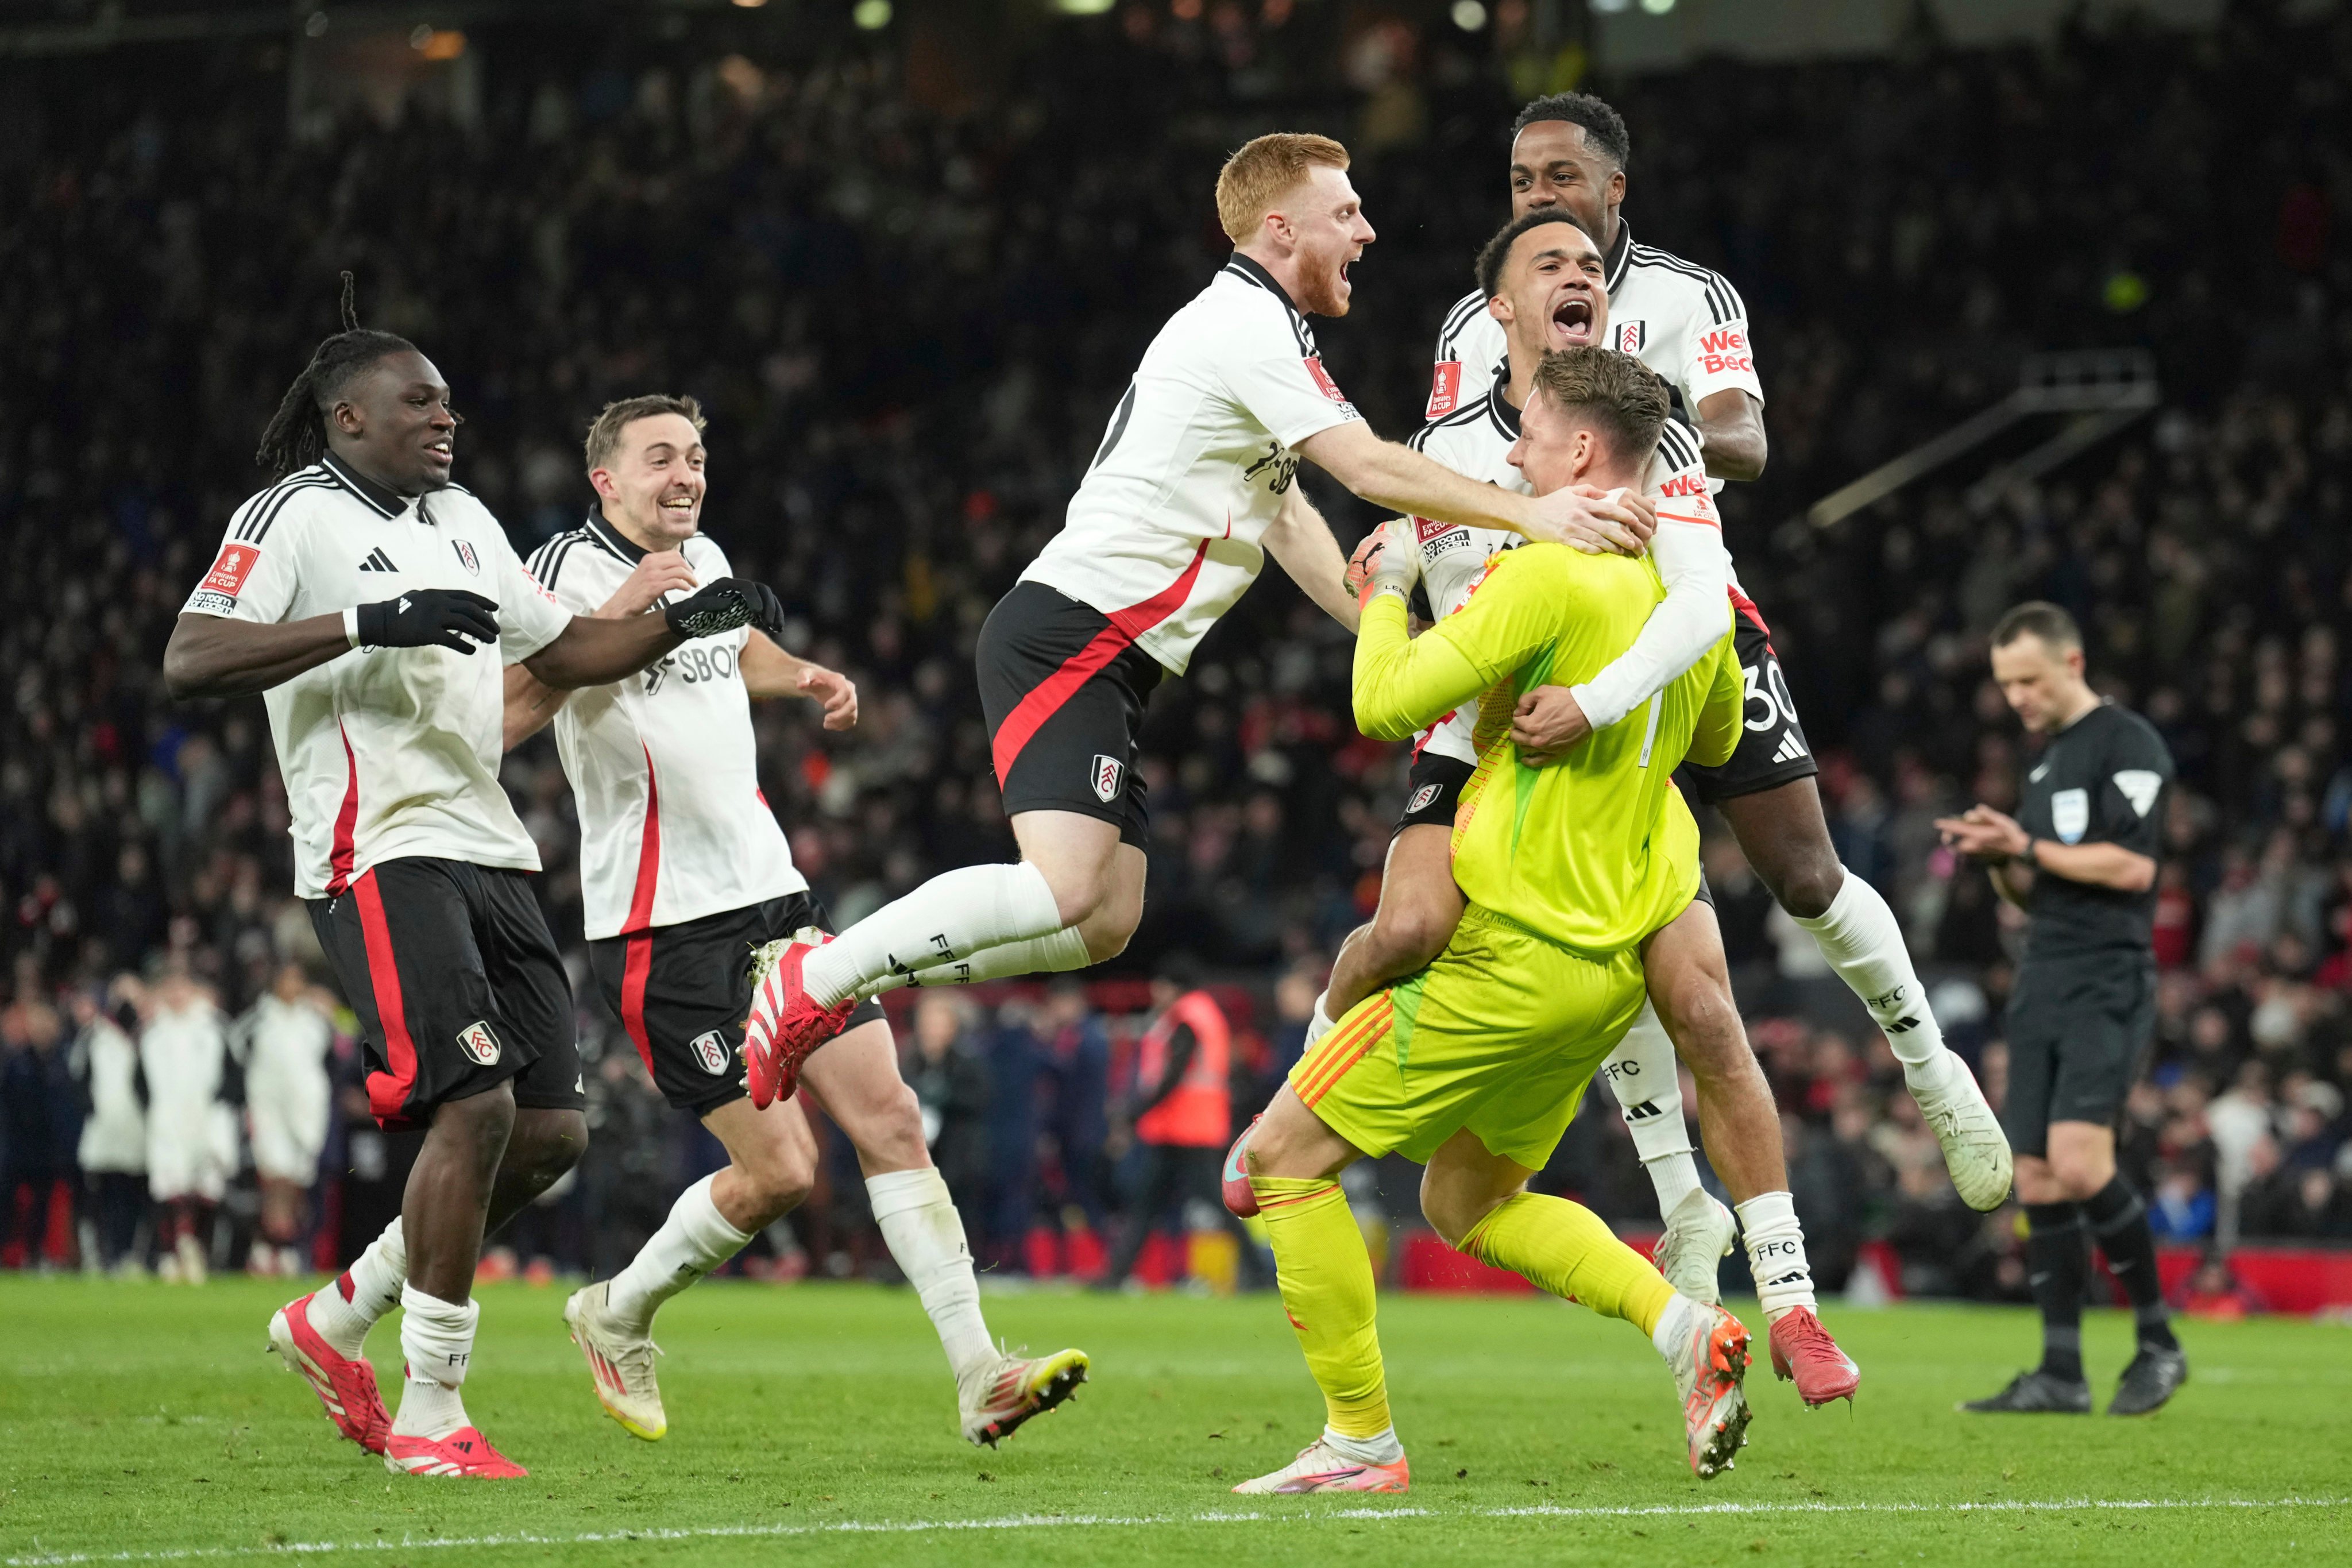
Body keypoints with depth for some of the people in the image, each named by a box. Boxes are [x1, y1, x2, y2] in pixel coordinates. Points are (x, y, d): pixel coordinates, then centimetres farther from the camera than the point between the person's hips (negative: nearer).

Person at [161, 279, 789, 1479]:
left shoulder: (463, 523, 20)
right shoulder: (293, 520, -5)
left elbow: (565, 652, 31)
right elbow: (189, 662, -19)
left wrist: (685, 622, 15)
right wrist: (367, 624, -26)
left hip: (485, 854, 9)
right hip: (380, 853, -9)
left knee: (551, 1131, 3)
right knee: (474, 1108, -20)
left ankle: (338, 1319, 19)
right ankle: (429, 1416, -11)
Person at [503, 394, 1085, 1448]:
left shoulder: (704, 560, 12)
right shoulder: (570, 572, -11)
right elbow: (498, 718, -27)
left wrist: (802, 676, 17)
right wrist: (612, 615, -31)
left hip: (771, 894, 7)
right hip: (663, 926, -7)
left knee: (889, 1119, -4)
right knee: (780, 1171, -10)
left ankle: (981, 1378, -5)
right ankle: (616, 1316, 16)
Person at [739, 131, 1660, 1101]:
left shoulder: (1255, 326, 22)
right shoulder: (1248, 323, -10)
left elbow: (1285, 514, 27)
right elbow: (1370, 469, -19)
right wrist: (1531, 514, -21)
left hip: (1108, 657, 11)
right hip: (1069, 634, -11)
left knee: (1105, 923, 6)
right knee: (1067, 887, -24)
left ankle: (844, 976, 11)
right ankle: (813, 979, -14)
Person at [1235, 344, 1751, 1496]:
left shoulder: (1549, 577, -18)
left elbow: (1386, 706, -19)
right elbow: (1717, 741, 26)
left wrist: (1388, 595, -1)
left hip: (1514, 958, -9)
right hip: (1612, 968, 9)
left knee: (1285, 1154, 1)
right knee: (1468, 1203, 23)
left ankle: (1363, 1442, 0)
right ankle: (1680, 1325, 3)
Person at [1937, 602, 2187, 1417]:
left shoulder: (2127, 744, -6)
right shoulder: (2048, 761, 21)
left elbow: (2133, 865, -16)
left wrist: (2029, 846, -10)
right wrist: (1999, 857, 4)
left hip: (2109, 984, -9)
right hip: (2043, 983, 9)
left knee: (2078, 1162, -20)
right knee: (2037, 1180, 2)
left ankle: (2159, 1342, -5)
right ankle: (2061, 1374, 4)